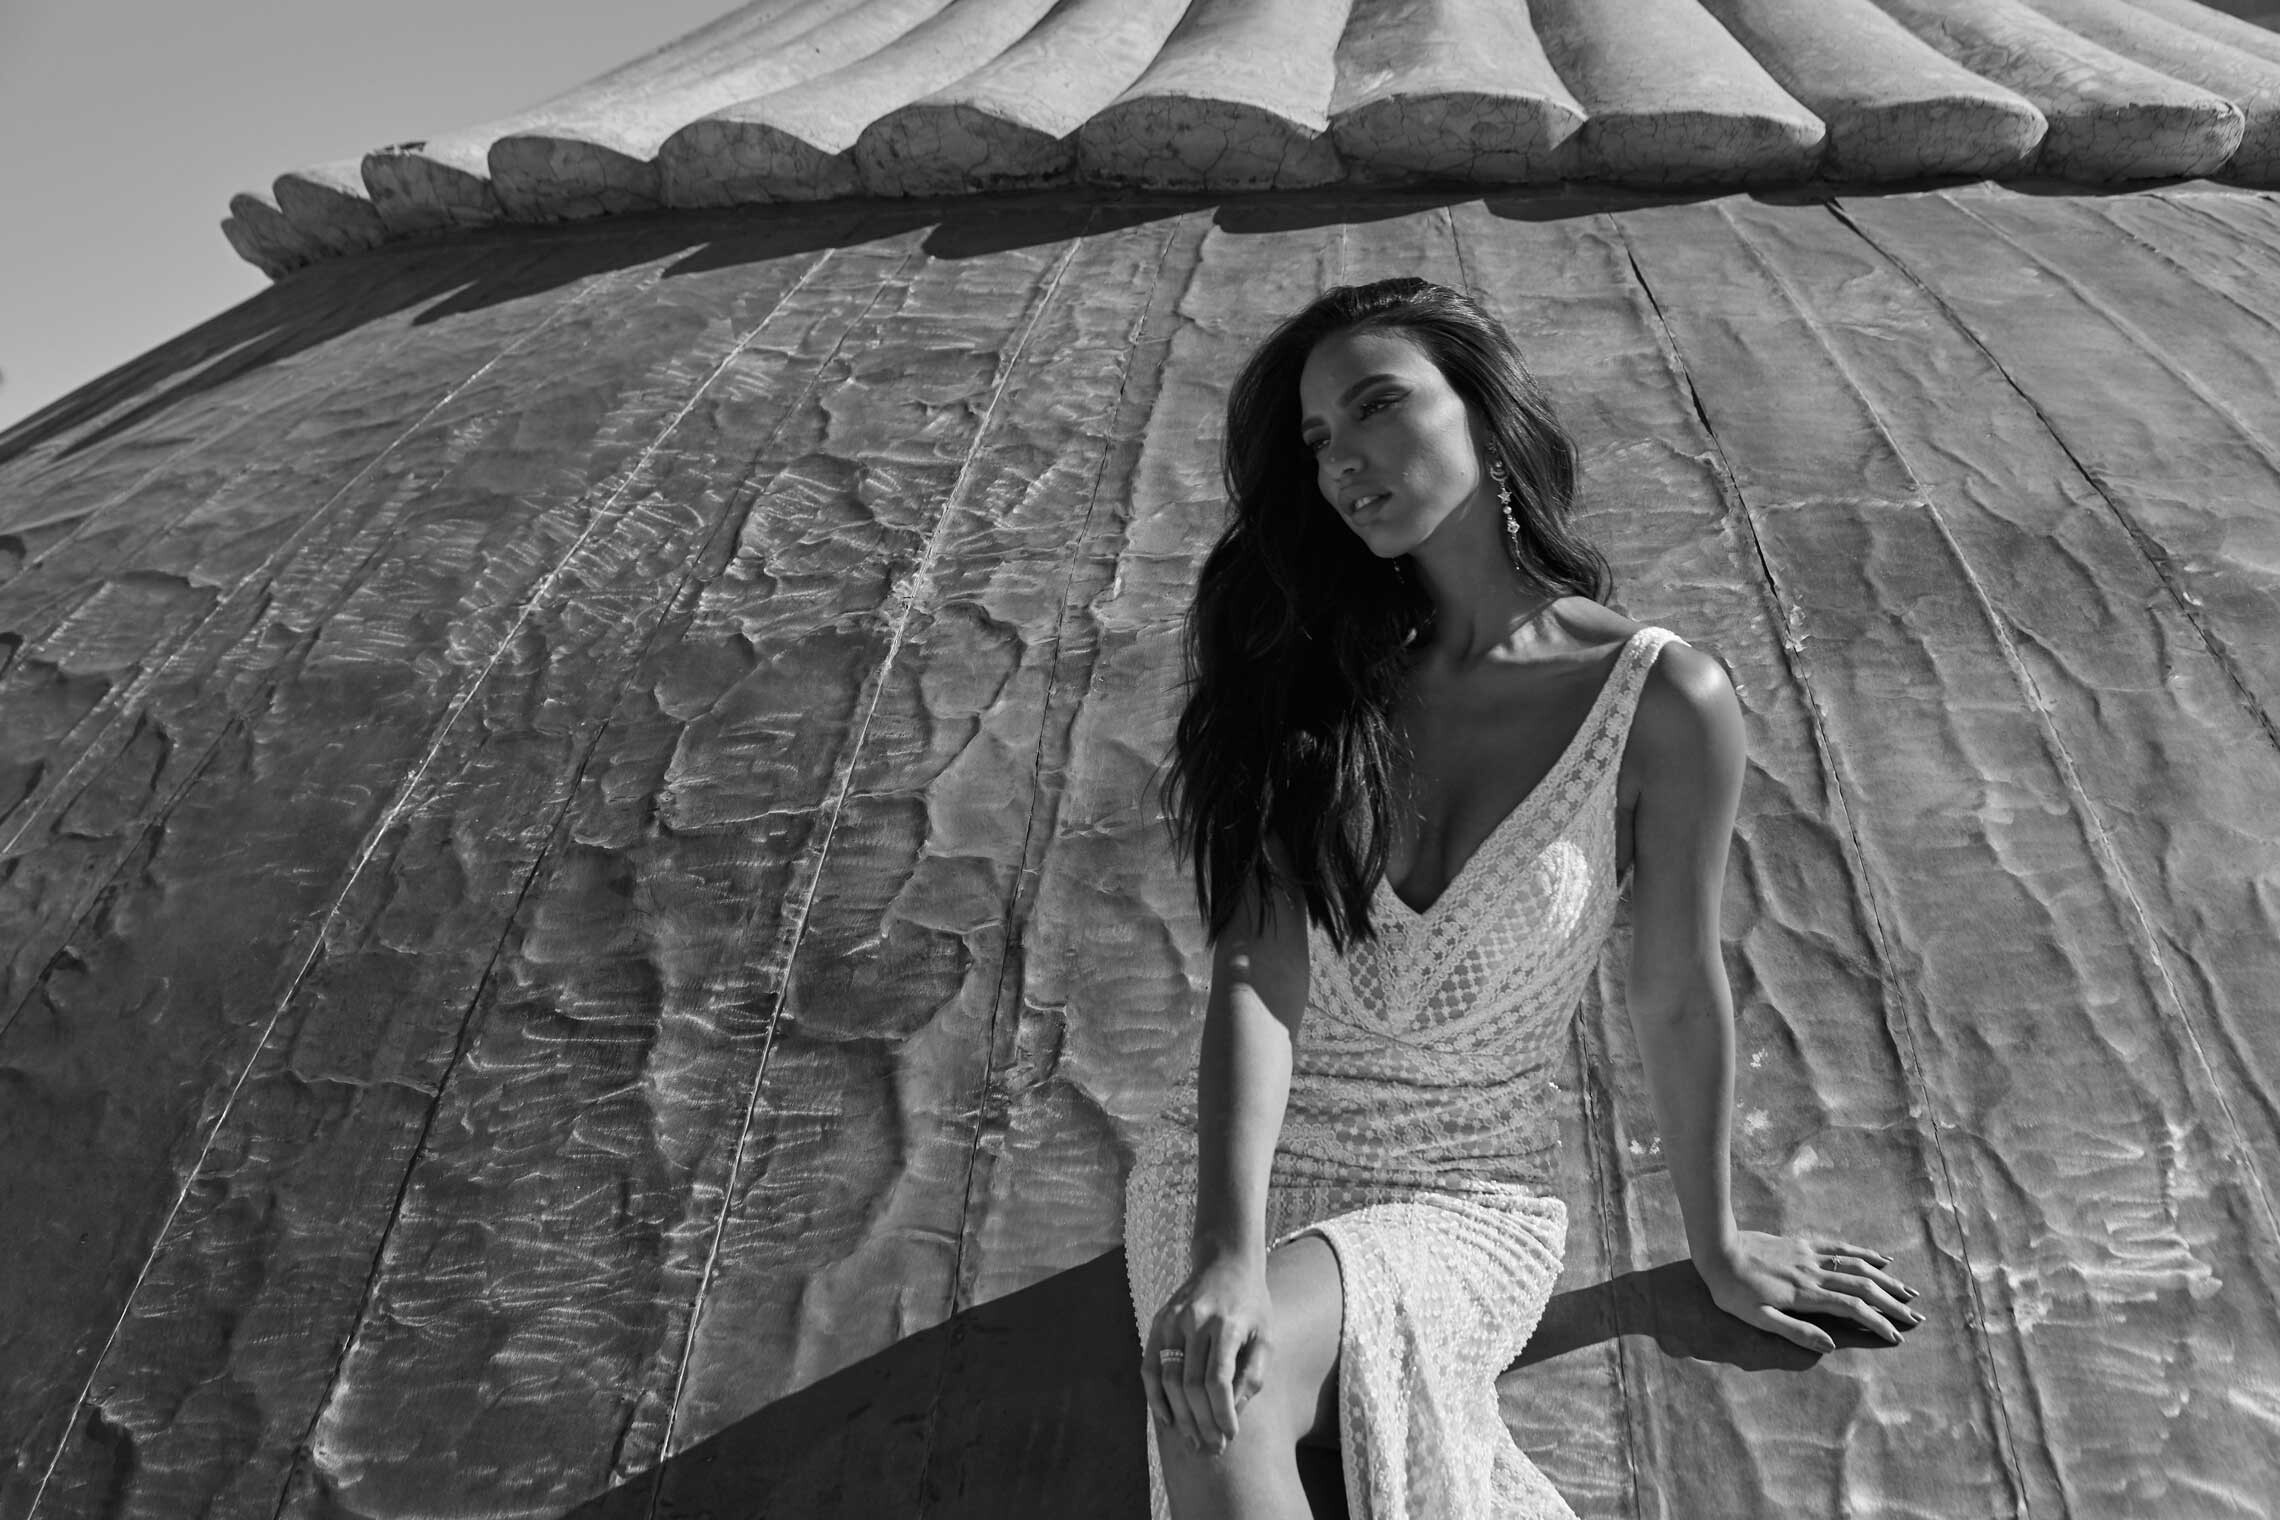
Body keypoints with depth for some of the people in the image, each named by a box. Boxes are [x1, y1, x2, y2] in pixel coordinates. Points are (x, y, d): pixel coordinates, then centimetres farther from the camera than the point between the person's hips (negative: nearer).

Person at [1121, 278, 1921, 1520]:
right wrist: (1229, 1250, -27)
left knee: (1256, 1355, -31)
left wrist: (1716, 1245, 14)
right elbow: (1256, 973, -13)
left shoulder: (1664, 703, -11)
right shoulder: (1318, 670, -4)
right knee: (1208, 1372, -29)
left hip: (1467, 1198, -2)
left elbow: (1676, 996, 0)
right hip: (1235, 1163, 2)